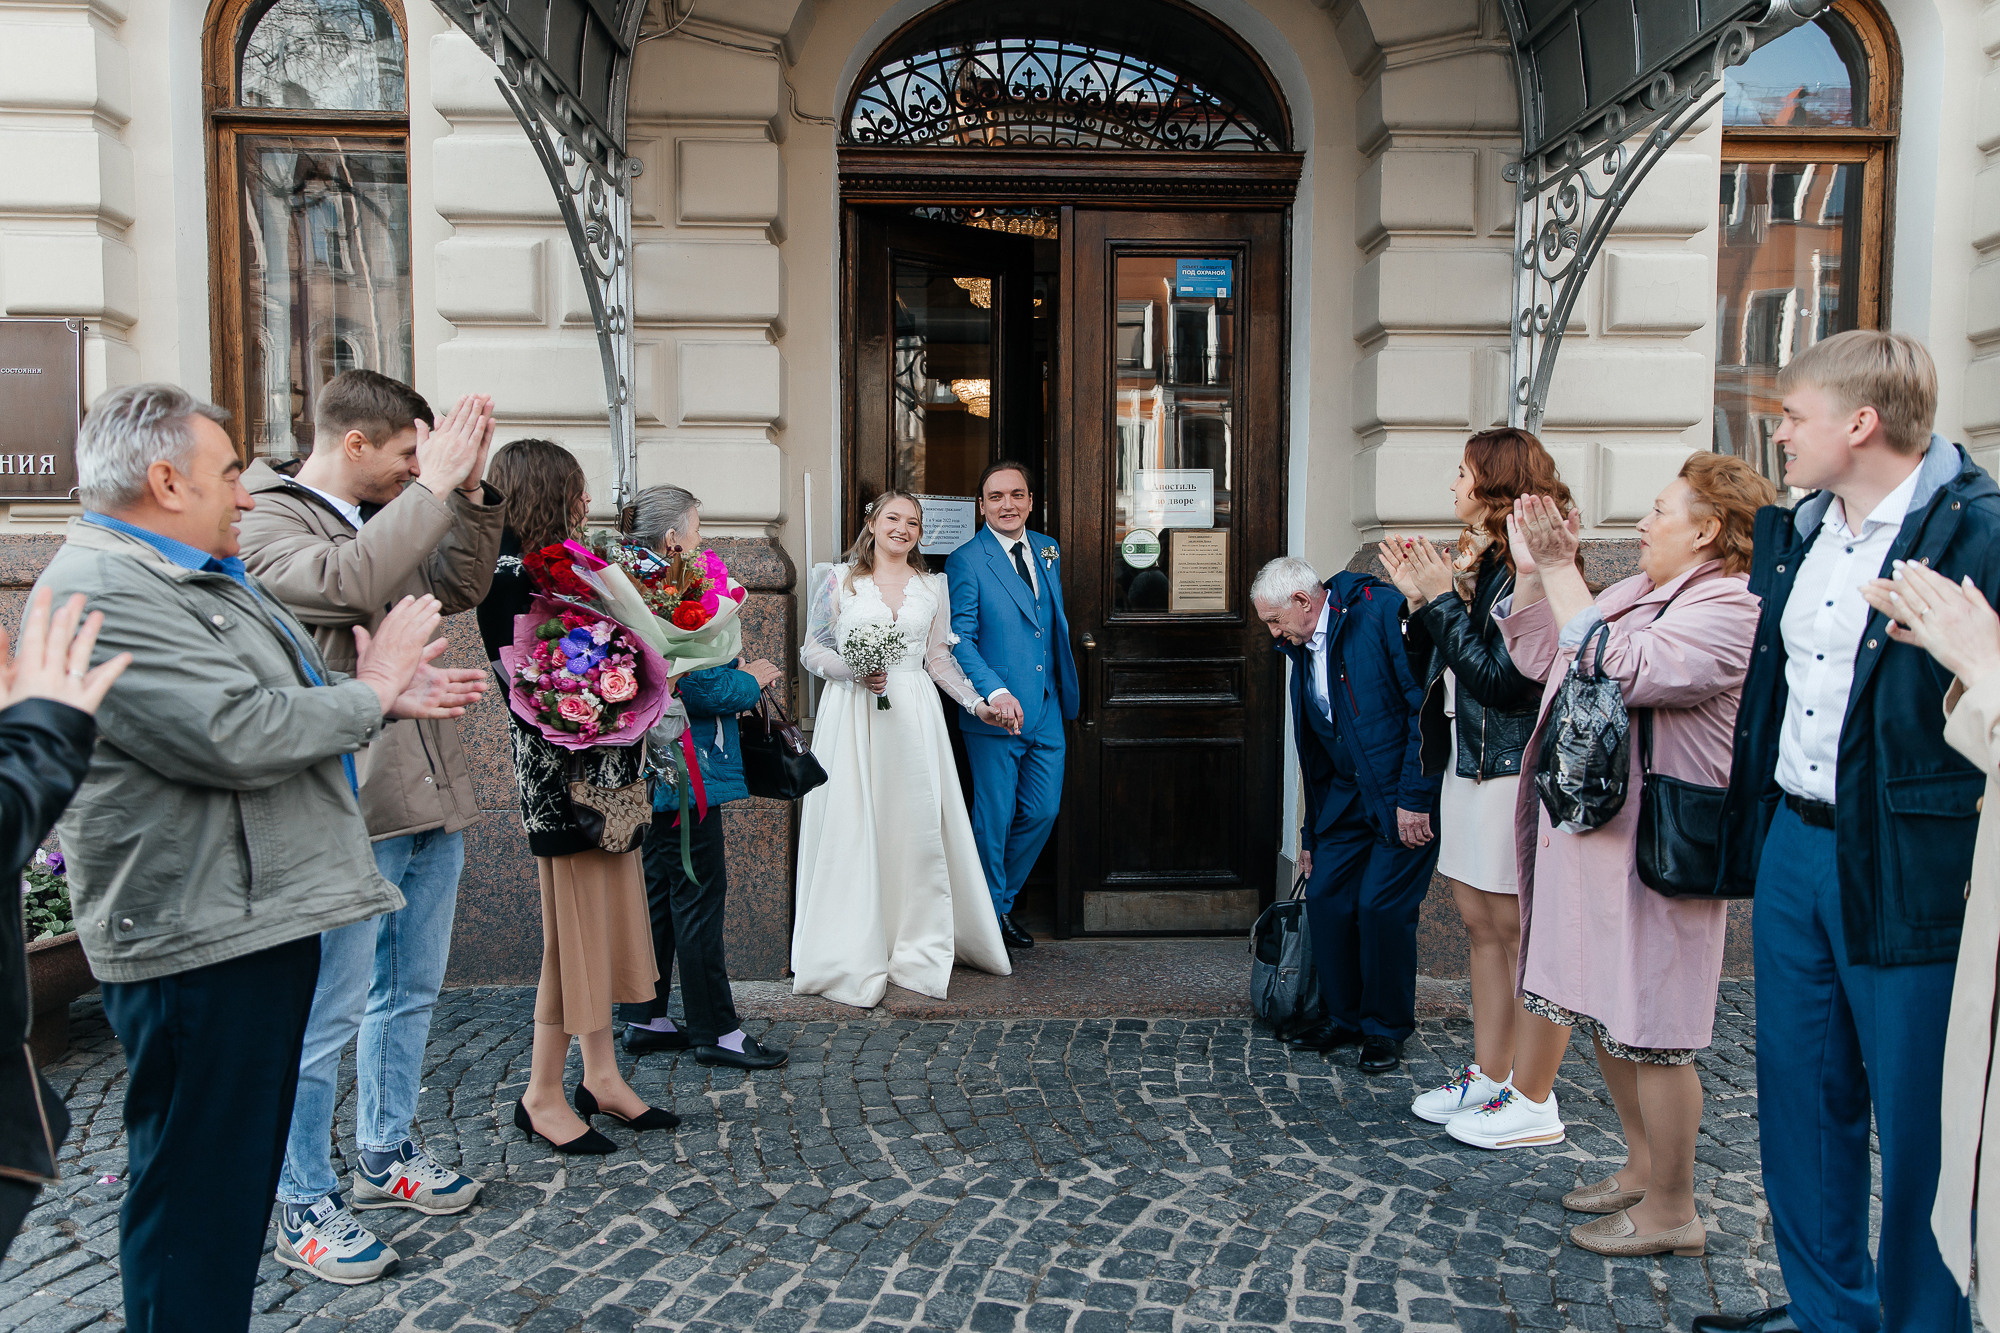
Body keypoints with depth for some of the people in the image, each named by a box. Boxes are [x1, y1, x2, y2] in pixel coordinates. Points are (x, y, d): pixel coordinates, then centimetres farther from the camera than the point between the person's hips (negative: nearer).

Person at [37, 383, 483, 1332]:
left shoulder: (204, 576, 16)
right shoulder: (102, 593, -18)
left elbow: (278, 709, 24)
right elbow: (236, 736, -28)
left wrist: (385, 695, 9)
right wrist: (371, 689, -14)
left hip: (258, 917, 11)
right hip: (199, 938, -11)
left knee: (245, 1172, 21)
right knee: (197, 1191, 2)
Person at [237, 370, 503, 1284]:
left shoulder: (387, 518, 14)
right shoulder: (265, 521, -10)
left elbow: (459, 586, 19)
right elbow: (347, 581, -28)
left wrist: (468, 490, 6)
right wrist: (433, 486, -21)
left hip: (428, 797, 9)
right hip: (348, 811, -8)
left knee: (409, 992, 19)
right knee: (330, 1014, 1)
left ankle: (384, 1156, 35)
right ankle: (303, 1210, 15)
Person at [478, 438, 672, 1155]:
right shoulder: (508, 573, -13)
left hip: (607, 767, 9)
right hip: (561, 771, -9)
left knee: (608, 922, 13)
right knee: (574, 929, -2)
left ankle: (602, 1076, 24)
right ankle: (543, 1095, 13)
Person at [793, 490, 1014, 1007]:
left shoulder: (933, 586, 12)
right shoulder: (839, 580, 4)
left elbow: (939, 657, 15)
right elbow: (812, 649, 5)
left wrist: (977, 704, 7)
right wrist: (855, 672, -11)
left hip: (913, 715, 3)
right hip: (852, 715, -2)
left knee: (916, 825, 1)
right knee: (853, 826, -3)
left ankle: (918, 952, 13)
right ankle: (854, 960, 5)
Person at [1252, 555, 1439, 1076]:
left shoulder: (1382, 611, -13)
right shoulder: (1303, 650, 12)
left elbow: (1428, 702, -19)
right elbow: (1314, 753, 19)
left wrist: (1414, 797, -20)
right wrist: (1311, 832, 21)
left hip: (1406, 796, -7)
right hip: (1348, 795, 7)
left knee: (1381, 906, -8)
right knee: (1323, 897, 2)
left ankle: (1387, 1029, 13)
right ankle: (1345, 1019, 21)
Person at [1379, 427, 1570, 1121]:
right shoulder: (1478, 559, 13)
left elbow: (1503, 678, -21)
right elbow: (1438, 662, 15)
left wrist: (1442, 599, -16)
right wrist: (1419, 597, 2)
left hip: (1513, 769, -9)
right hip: (1468, 762, 10)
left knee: (1512, 930, -1)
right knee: (1480, 921, 13)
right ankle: (1488, 1068, 22)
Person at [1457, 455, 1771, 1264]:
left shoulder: (1730, 611, -15)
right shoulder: (1635, 592, 14)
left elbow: (1619, 671, -28)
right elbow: (1544, 660, 16)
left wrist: (1561, 574, -21)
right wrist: (1532, 573, 7)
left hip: (1650, 847, -9)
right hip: (1592, 828, 10)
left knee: (1648, 1030, 0)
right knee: (1600, 1008, 18)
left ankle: (1671, 1211, 15)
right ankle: (1642, 1166, 35)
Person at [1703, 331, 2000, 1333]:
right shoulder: (1792, 529, 10)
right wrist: (1749, 828, 18)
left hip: (1907, 869, -7)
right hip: (1792, 845, 8)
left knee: (1917, 1124, 6)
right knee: (1800, 1097, 18)